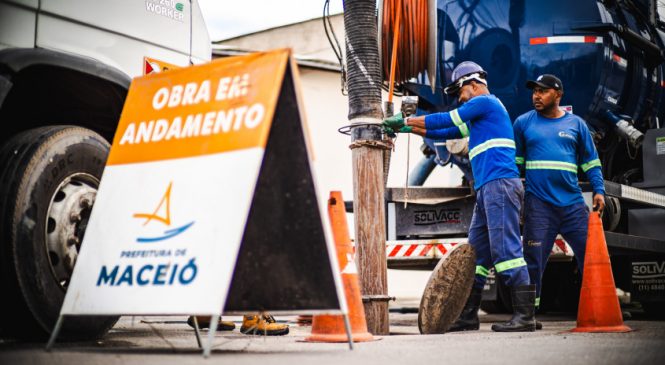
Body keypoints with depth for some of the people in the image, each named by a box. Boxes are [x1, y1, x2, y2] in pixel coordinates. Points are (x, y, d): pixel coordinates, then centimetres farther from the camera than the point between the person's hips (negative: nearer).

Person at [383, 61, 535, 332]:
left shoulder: (486, 101, 0)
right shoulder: (477, 118, 29)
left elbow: (445, 120, 0)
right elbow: (443, 133, 32)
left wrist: (405, 121, 8)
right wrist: (407, 128, 25)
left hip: (500, 184, -10)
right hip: (487, 190, 10)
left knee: (506, 249, -13)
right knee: (477, 253, 8)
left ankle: (525, 315, -14)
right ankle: (468, 316, 11)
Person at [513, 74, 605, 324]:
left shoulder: (576, 124, 11)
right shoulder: (523, 123, 8)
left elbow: (591, 161, 14)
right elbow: (514, 162, 12)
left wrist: (598, 190, 2)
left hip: (573, 204, 2)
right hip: (538, 205, -1)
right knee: (534, 261, -2)